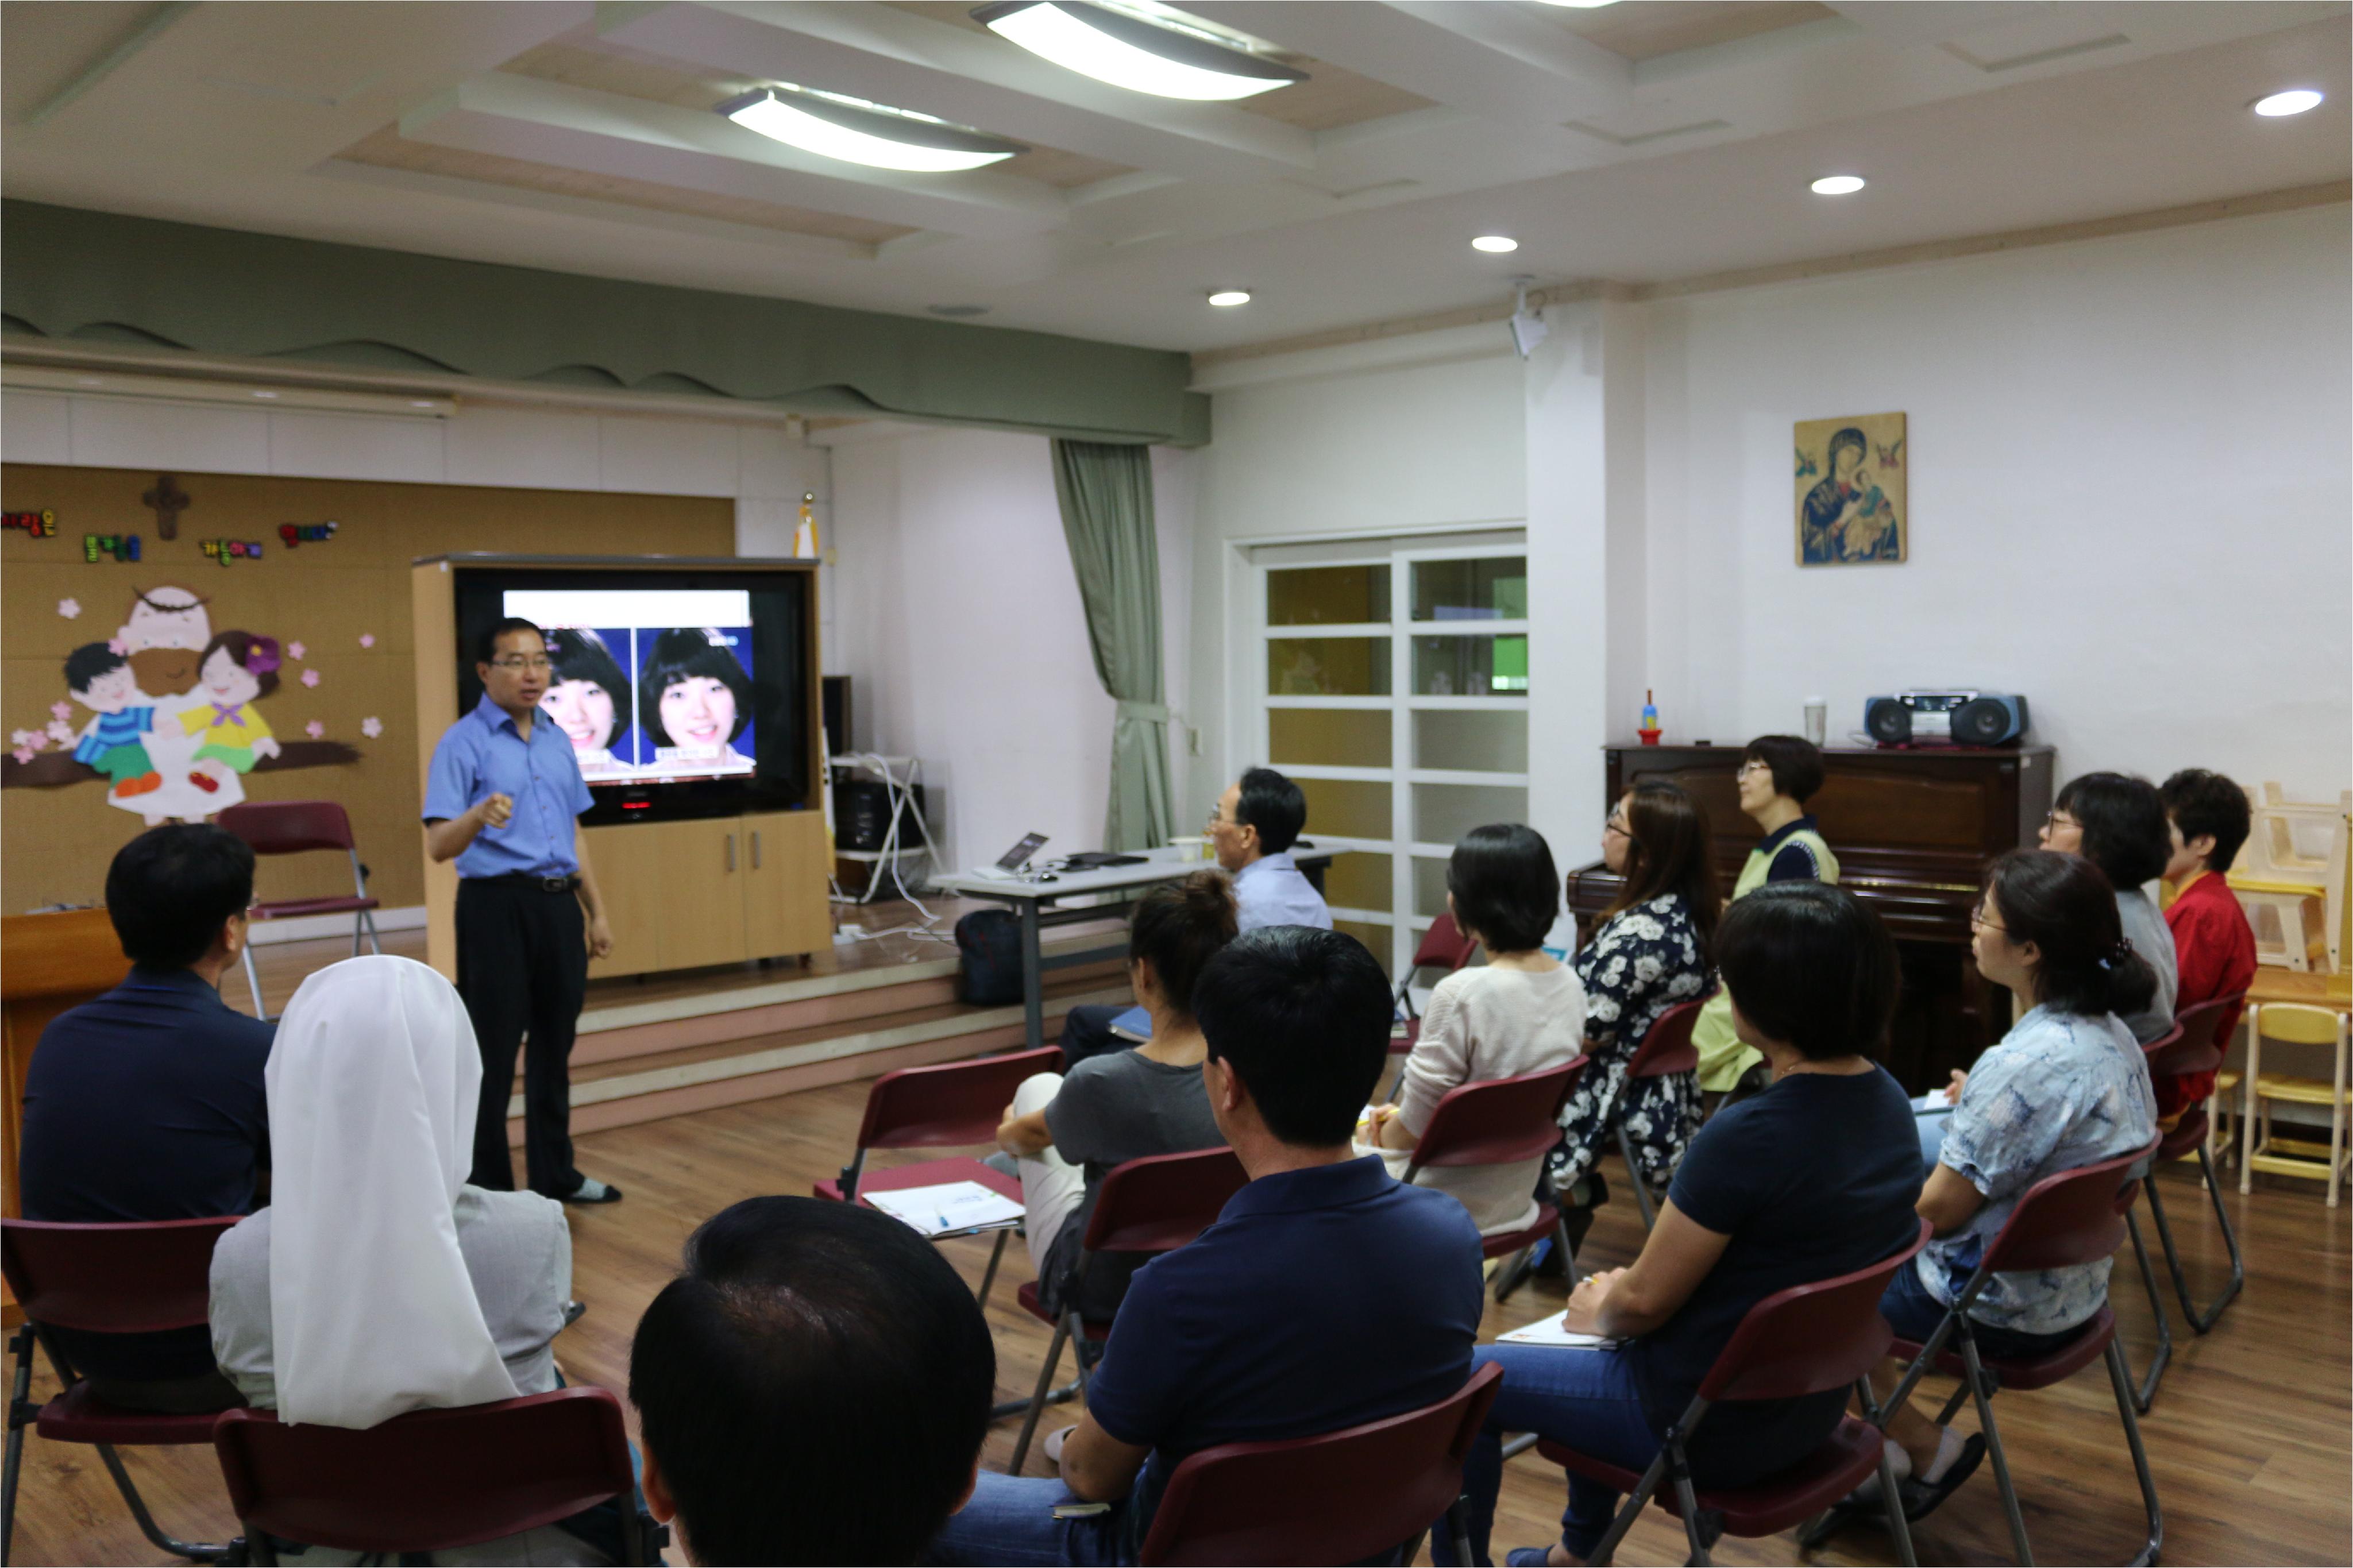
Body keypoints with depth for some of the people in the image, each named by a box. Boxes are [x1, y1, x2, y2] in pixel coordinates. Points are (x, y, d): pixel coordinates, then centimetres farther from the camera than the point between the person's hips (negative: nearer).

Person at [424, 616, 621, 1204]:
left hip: (558, 904, 7)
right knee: (493, 1055, -1)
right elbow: (439, 845, -17)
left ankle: (555, 1174, 26)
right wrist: (479, 815, -38)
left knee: (555, 1046, 14)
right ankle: (488, 1190, 10)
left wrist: (596, 911, 16)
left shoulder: (558, 742, 13)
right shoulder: (463, 743, -8)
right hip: (497, 905, -7)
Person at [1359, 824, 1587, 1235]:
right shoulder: (1569, 984, -5)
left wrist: (1381, 1130, 3)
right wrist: (1402, 1117, 11)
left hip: (1448, 1208, -7)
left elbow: (1412, 1130, -19)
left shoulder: (1461, 995, -27)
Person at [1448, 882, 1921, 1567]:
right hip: (1809, 1401, 8)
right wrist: (1625, 1288, 9)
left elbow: (1644, 1303, -20)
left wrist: (1599, 1310, 3)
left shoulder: (1746, 1136, -32)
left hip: (1713, 1426, -8)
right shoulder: (1888, 1101, -6)